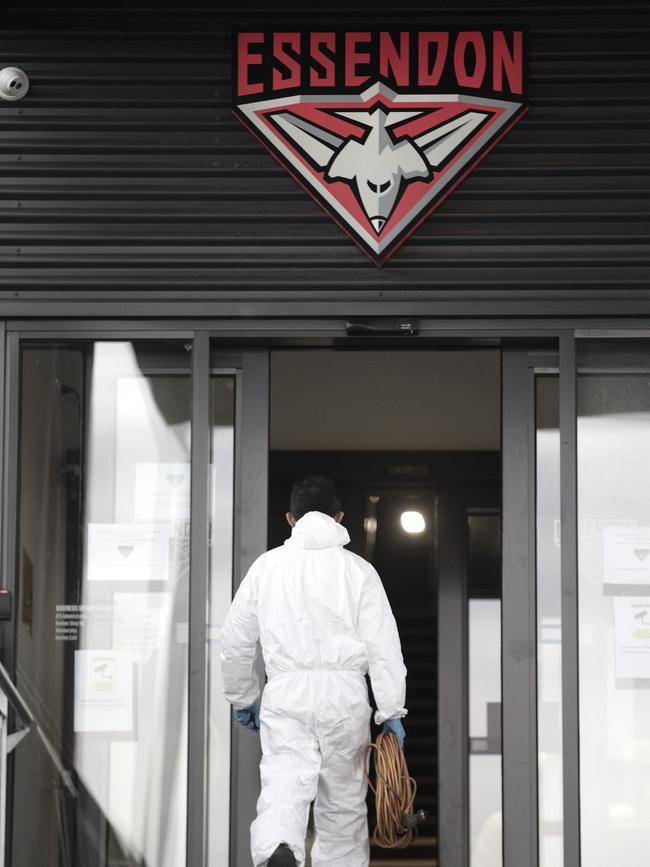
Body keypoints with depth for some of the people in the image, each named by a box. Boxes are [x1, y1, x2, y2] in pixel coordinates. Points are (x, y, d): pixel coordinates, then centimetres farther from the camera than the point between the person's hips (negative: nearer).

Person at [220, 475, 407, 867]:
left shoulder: (268, 564, 9)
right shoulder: (358, 569, 5)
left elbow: (236, 640, 12)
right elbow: (384, 646, 0)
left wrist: (243, 698, 25)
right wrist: (392, 712, 4)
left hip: (285, 692, 0)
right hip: (344, 692, 0)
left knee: (283, 784, -10)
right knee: (343, 800, 13)